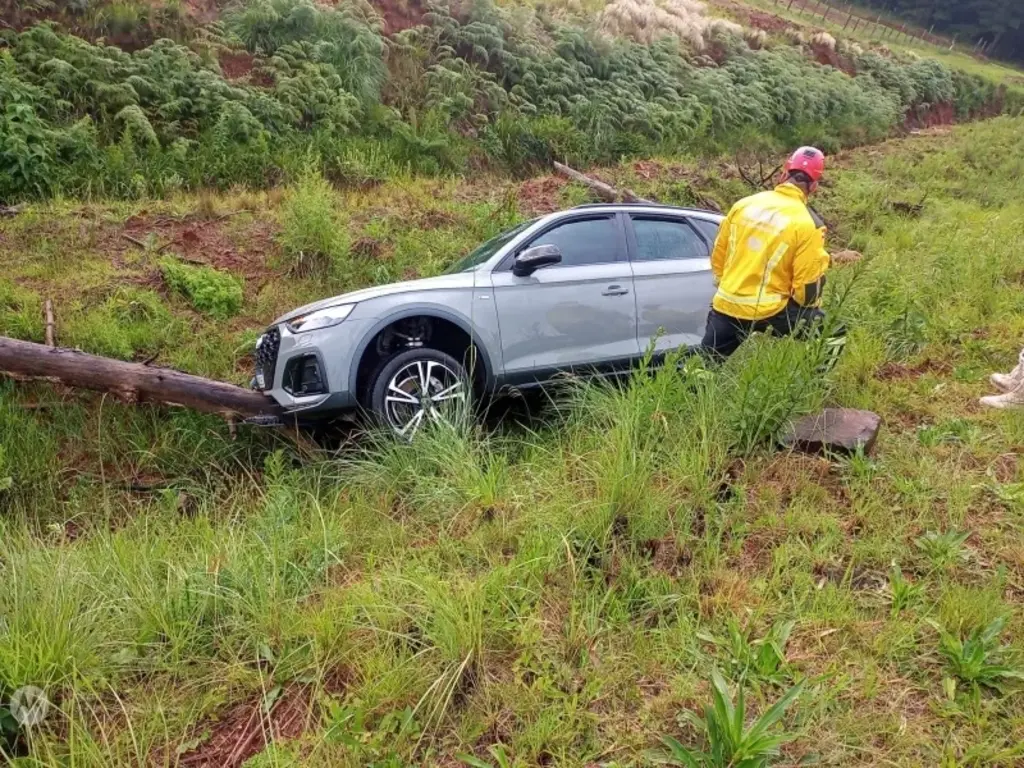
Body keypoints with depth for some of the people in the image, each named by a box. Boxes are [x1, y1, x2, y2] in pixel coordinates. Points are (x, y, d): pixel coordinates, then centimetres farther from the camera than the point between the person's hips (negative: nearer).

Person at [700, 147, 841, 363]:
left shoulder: (744, 204, 4)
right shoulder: (808, 224, -9)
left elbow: (718, 257, 13)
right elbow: (807, 285, -8)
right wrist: (808, 307, 14)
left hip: (725, 305, 5)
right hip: (768, 312, -4)